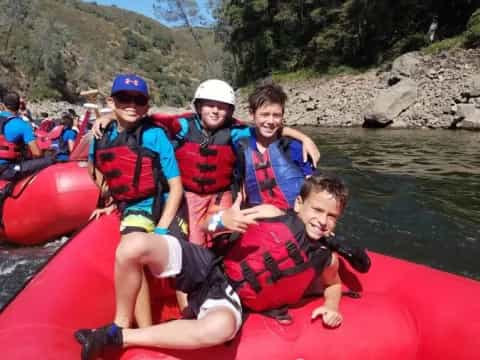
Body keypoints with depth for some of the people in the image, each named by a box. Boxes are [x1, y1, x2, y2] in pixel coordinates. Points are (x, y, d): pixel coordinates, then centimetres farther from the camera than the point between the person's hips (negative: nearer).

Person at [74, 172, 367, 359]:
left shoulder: (325, 261, 1)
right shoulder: (271, 214, -2)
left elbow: (333, 283, 24)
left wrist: (331, 307, 6)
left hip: (231, 299, 0)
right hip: (209, 266, 1)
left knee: (222, 327, -41)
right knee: (134, 248, -23)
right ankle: (120, 325, 4)